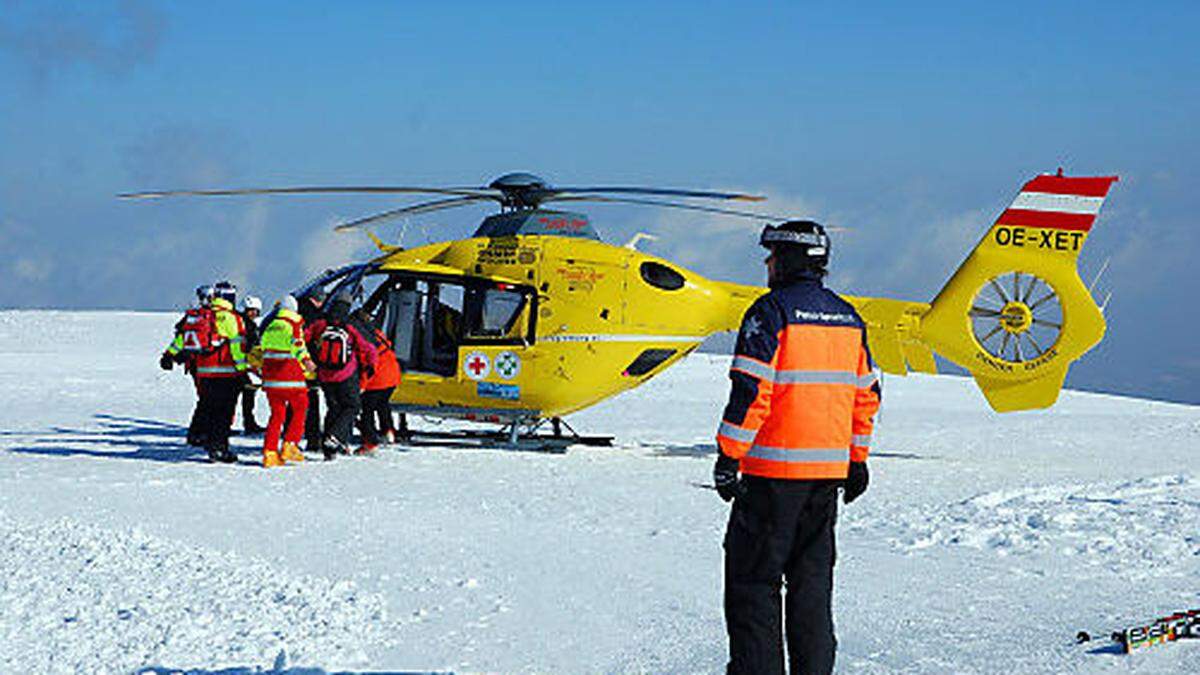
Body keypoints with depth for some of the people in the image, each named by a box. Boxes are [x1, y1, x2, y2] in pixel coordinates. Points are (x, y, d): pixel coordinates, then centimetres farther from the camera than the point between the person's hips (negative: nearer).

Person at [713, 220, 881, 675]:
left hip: (775, 470, -7)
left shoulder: (772, 311, -11)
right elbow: (867, 393, 16)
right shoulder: (847, 317, 12)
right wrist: (857, 460, 23)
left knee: (753, 577, 0)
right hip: (829, 470, 7)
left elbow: (750, 390, -16)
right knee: (812, 577, 13)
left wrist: (728, 457, -12)